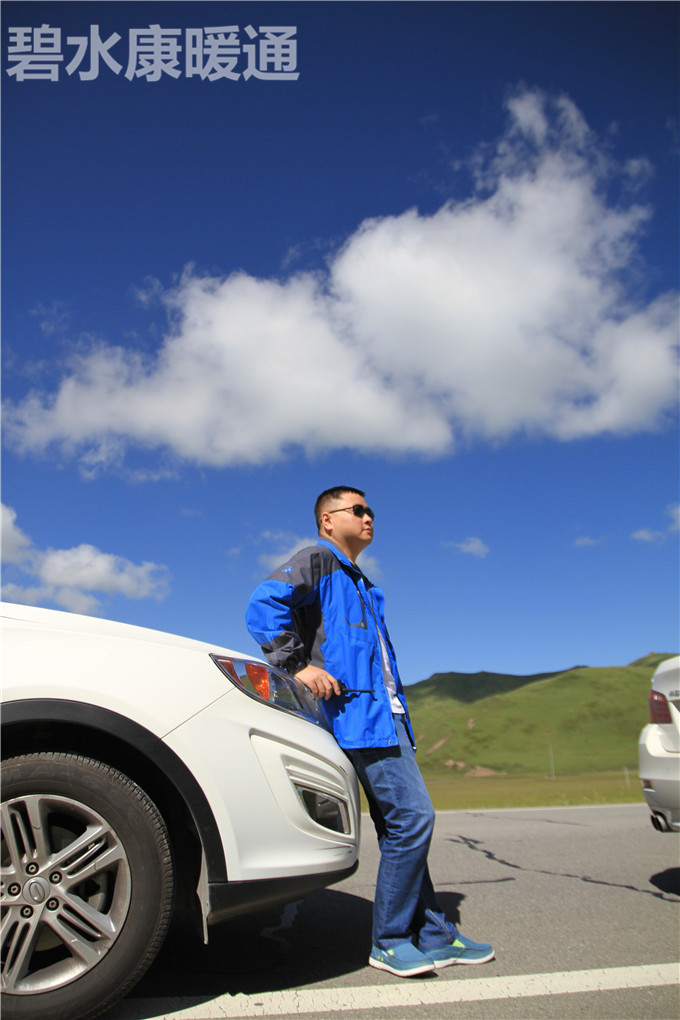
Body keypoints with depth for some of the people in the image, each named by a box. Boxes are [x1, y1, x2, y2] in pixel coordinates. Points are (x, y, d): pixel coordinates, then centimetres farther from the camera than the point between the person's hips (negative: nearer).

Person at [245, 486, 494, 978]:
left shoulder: (362, 585, 27)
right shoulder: (317, 560, -1)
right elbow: (264, 604, -18)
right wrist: (299, 666, -20)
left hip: (386, 713, 9)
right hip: (357, 710, -9)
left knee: (403, 825, 11)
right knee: (412, 817, -11)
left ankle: (434, 935, 20)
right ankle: (389, 941, 3)